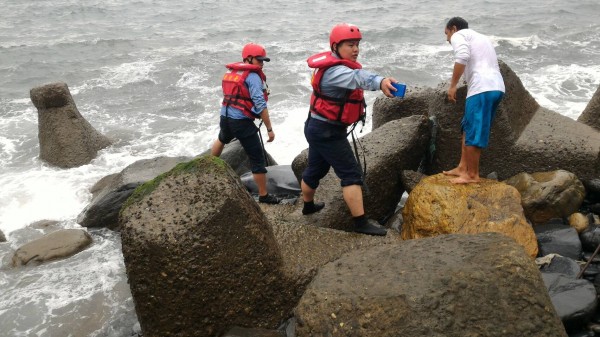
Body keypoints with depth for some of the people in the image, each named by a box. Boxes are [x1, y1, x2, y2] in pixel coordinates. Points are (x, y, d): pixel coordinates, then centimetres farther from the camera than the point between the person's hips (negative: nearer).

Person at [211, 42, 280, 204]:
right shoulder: (253, 76, -10)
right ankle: (264, 196, 3)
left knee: (222, 140, 39)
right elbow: (260, 105, -17)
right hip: (242, 121, -8)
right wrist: (269, 128, -15)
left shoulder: (230, 72, 14)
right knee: (257, 158, -1)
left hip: (225, 116, 8)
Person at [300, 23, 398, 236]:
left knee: (316, 169, 25)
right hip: (326, 132, -10)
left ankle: (308, 205, 45)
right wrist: (380, 82, -64)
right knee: (351, 174, -10)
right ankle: (361, 223, -8)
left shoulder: (339, 66, 9)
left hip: (320, 128, 10)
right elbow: (357, 77, -46)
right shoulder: (334, 71, -26)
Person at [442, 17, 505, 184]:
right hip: (496, 87, 9)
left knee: (472, 132, -4)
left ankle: (472, 175, 3)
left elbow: (462, 57, -15)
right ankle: (462, 168, 19)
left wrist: (452, 85, -11)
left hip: (482, 88, -9)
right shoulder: (480, 37, 33)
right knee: (469, 128, 16)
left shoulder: (458, 35, 6)